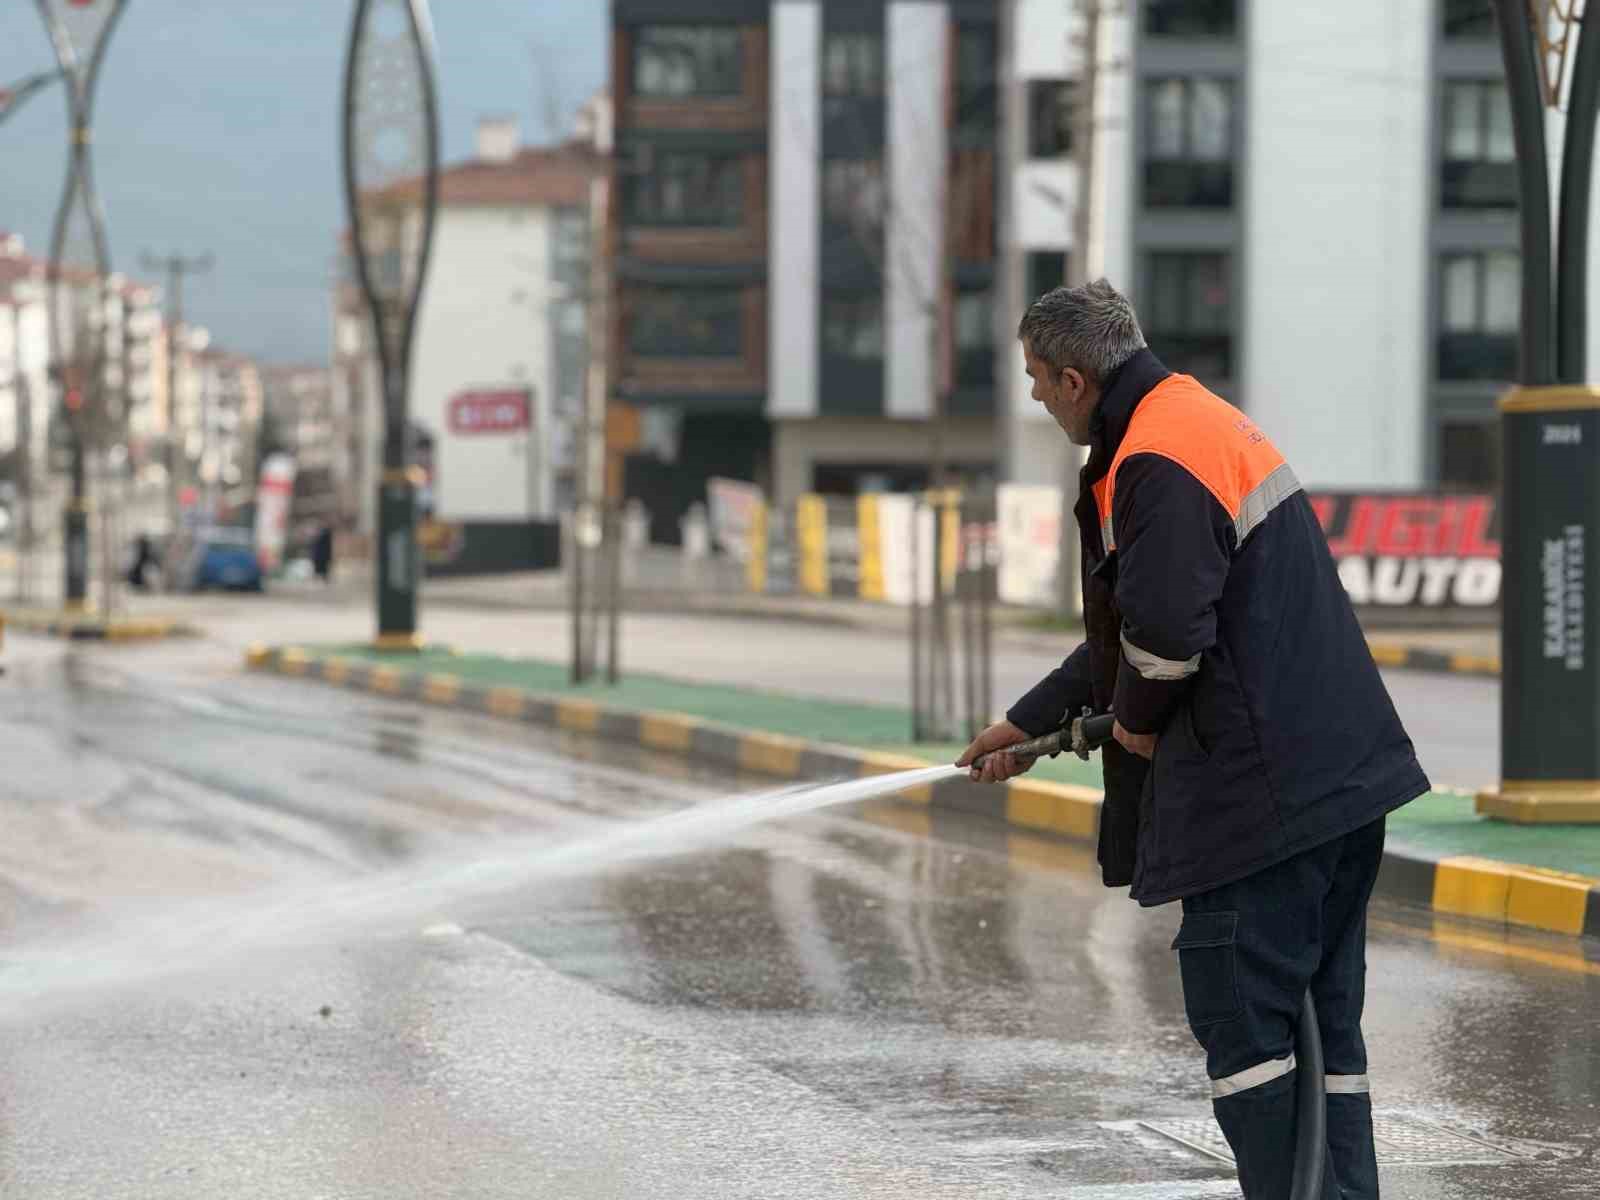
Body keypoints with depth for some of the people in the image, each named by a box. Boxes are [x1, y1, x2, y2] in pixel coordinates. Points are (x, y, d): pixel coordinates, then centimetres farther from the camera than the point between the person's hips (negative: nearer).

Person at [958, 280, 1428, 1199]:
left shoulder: (1158, 460, -15)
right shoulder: (1206, 420, 20)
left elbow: (1165, 632, -24)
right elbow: (1130, 627, 28)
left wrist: (1137, 718, -2)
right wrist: (1031, 721, 31)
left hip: (1266, 792, -10)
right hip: (1342, 773, 10)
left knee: (1238, 1010, -5)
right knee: (1320, 1011, 13)